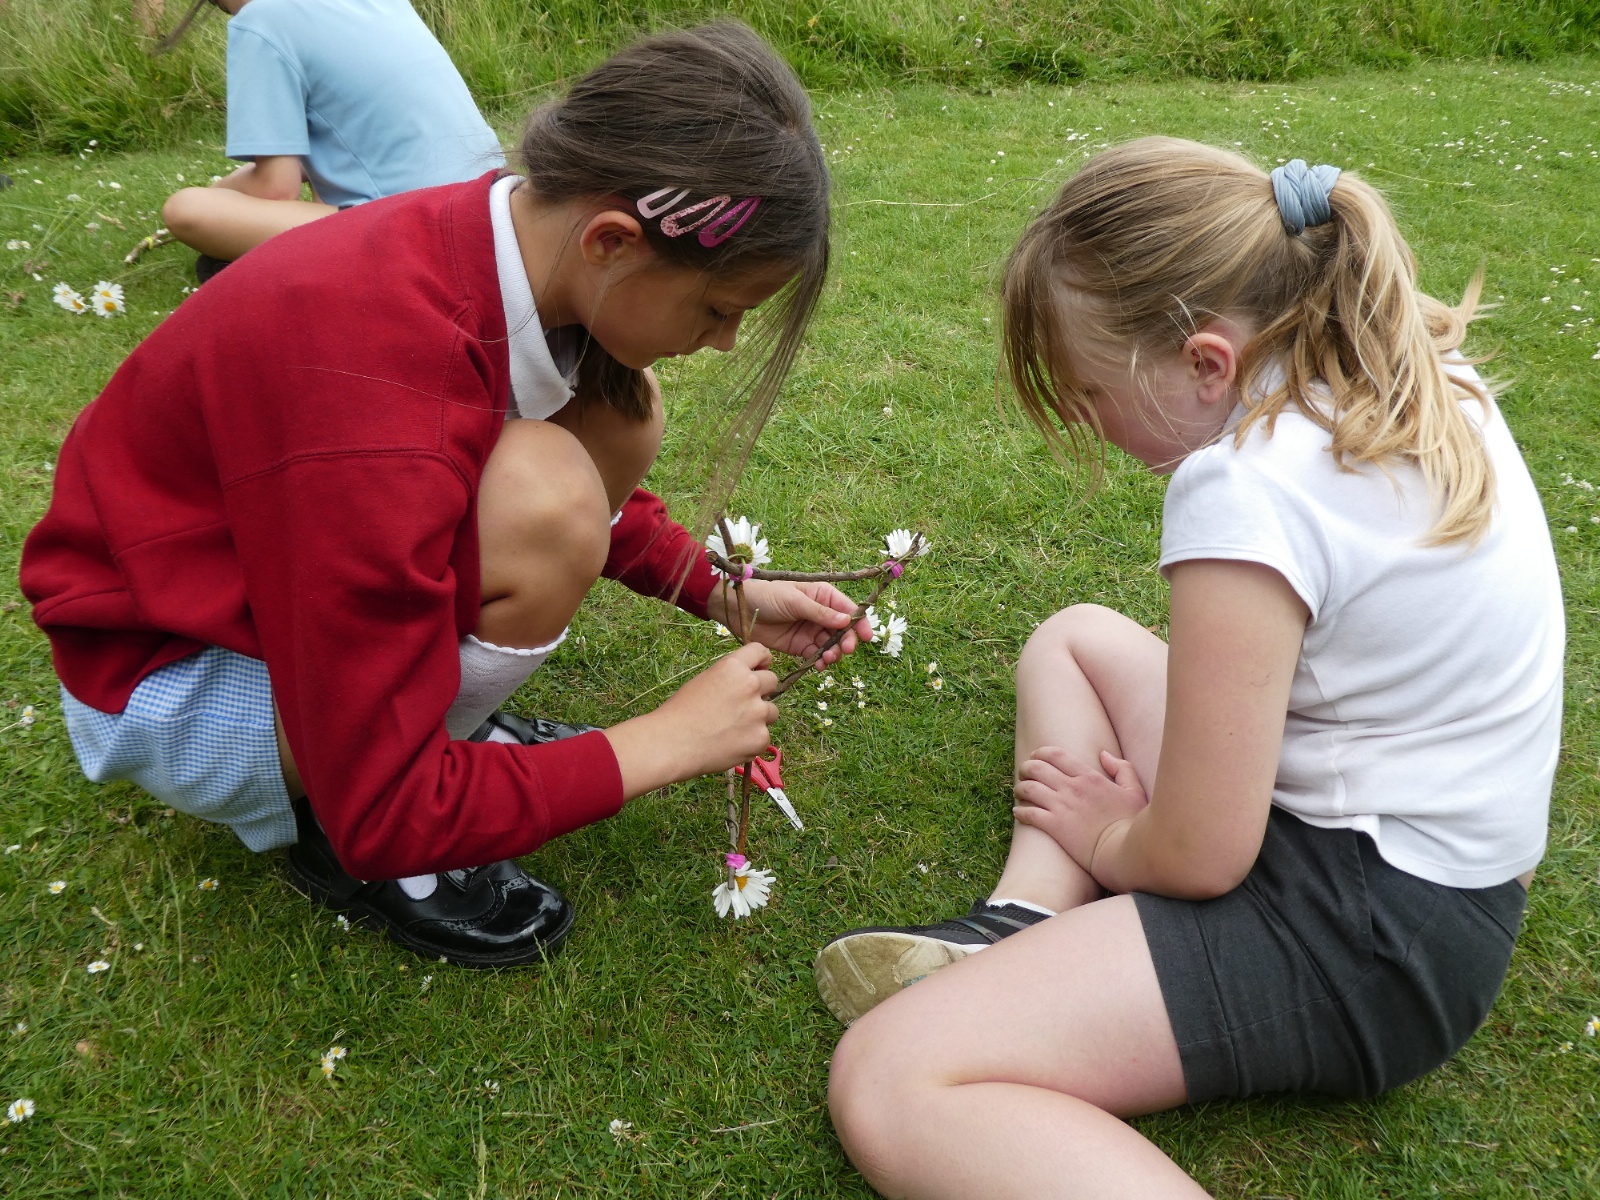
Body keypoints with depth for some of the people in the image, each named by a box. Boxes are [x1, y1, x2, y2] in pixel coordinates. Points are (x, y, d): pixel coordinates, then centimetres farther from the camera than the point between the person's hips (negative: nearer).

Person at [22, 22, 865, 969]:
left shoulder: (528, 235, -14)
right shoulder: (379, 404, -39)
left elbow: (597, 487, 9)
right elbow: (384, 812, -30)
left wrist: (726, 597, -2)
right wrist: (672, 740, -23)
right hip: (171, 669, -7)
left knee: (621, 409, -7)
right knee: (545, 512, -32)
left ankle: (439, 709, 3)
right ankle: (336, 836, -6)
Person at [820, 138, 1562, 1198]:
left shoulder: (1249, 487, -25)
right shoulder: (1422, 377, 4)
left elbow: (1196, 858, -21)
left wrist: (1107, 839, 2)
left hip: (1369, 936, -10)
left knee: (887, 1090, -16)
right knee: (1075, 638, 23)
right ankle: (1031, 928, 3)